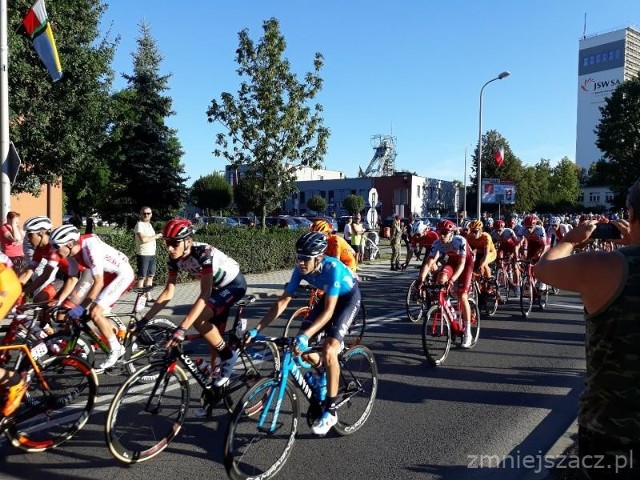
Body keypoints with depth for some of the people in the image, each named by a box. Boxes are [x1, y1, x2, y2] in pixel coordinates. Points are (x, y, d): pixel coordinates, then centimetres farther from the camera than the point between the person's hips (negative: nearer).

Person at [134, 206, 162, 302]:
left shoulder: (150, 225, 17)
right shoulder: (139, 224, -9)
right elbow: (143, 239, -23)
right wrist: (155, 236, -14)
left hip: (152, 254, 8)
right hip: (143, 255, -8)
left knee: (150, 276, 12)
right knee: (142, 277, -3)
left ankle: (148, 297, 20)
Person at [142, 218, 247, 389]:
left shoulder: (203, 253, -35)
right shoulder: (175, 258, -14)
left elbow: (204, 295, -40)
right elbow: (168, 293, -9)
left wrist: (181, 329, -46)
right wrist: (144, 320, -15)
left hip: (235, 284, -8)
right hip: (218, 286, 8)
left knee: (198, 318, -26)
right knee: (213, 337, 10)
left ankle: (228, 354, -8)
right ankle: (218, 378, 26)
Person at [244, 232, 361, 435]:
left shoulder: (332, 268, -37)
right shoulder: (300, 269, -21)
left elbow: (328, 311, -39)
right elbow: (283, 301, -17)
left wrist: (306, 335, -51)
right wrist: (257, 329, -23)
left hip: (348, 298, -6)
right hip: (328, 297, 6)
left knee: (328, 349, -23)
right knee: (300, 344, -4)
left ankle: (330, 411, -11)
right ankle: (324, 376, 27)